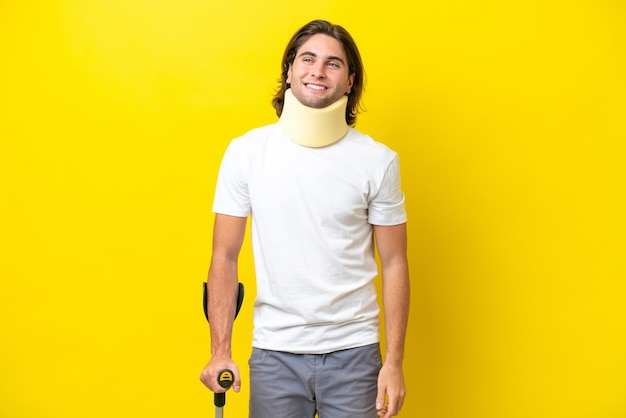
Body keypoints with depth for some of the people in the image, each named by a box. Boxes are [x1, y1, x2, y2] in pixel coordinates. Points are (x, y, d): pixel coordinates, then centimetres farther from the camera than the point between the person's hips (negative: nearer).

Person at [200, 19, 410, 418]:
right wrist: (220, 351, -5)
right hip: (274, 351, 0)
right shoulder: (245, 152, -2)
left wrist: (394, 362, -2)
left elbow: (394, 264, 0)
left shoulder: (378, 161, -3)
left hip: (354, 353, 0)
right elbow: (225, 258, 0)